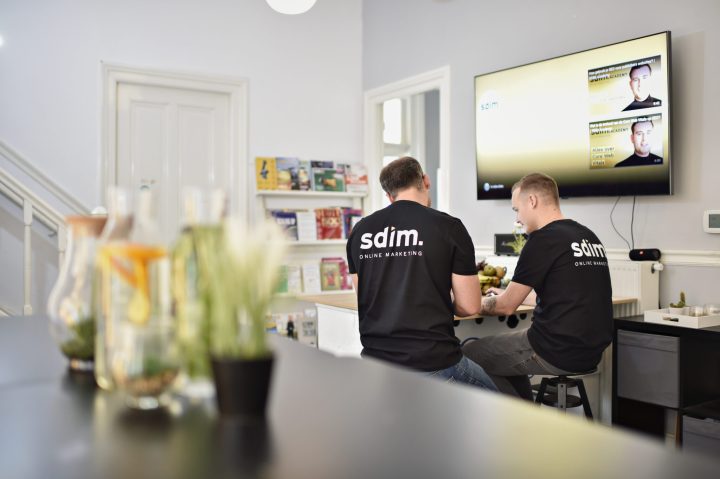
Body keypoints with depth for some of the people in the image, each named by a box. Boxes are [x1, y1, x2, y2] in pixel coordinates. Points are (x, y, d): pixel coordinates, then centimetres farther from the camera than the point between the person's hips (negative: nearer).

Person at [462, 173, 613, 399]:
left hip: (557, 354, -9)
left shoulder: (543, 239, -14)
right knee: (509, 348, 30)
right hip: (591, 352, 9)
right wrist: (509, 294, 33)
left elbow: (505, 307, -9)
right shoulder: (589, 237, 11)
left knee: (469, 354, 8)